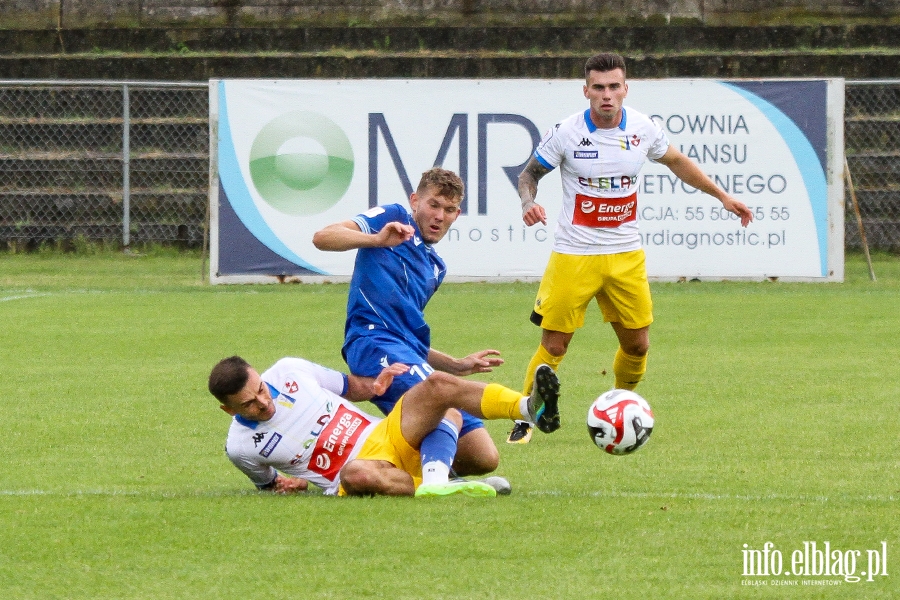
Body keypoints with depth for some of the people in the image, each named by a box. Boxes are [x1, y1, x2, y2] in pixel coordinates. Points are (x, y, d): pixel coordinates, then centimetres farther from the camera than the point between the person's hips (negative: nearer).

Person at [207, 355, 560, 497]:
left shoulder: (289, 371, 1)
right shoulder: (241, 447, -6)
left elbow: (346, 386, 17)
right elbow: (270, 485, 14)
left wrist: (372, 386, -2)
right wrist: (298, 484, -6)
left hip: (388, 436, 5)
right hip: (353, 476, -5)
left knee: (439, 385, -18)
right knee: (357, 473, -43)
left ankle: (529, 406, -29)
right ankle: (440, 489, -43)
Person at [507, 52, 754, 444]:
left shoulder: (643, 129, -3)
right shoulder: (566, 133, -11)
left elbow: (675, 161, 18)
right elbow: (530, 173, 2)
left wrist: (721, 196, 20)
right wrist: (528, 203, -20)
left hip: (626, 256, 3)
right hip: (574, 255, -3)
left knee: (637, 345, 5)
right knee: (554, 345, -5)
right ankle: (525, 419, 11)